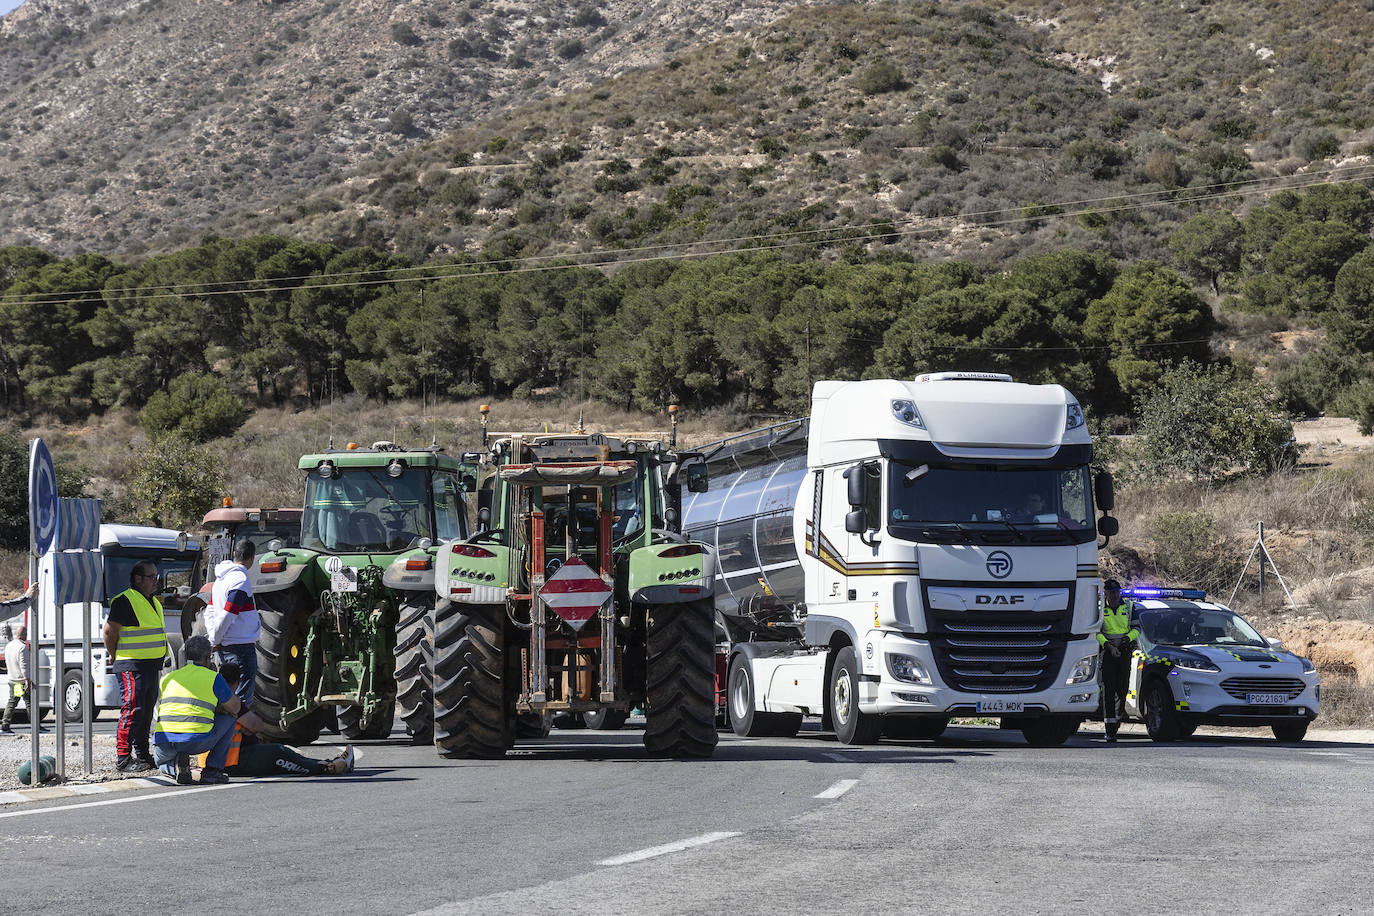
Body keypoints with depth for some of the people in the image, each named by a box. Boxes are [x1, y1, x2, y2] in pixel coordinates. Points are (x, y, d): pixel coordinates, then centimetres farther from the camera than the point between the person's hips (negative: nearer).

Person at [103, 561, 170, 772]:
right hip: (132, 667, -9)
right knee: (132, 710, -12)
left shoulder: (154, 603, 18)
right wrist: (118, 659, -7)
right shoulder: (125, 601, -11)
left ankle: (142, 755, 19)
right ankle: (123, 759, -11)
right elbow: (108, 633, -13)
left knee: (146, 712, 12)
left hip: (152, 666, 9)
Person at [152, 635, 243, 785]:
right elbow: (235, 708, 18)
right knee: (228, 718, 24)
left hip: (164, 742, 4)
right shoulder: (212, 677, 7)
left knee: (161, 760, 41)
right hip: (197, 741, -4)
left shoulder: (166, 679, 21)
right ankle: (212, 770, 14)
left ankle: (176, 766, 2)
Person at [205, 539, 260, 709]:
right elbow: (226, 617, -21)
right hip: (241, 646, -9)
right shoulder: (241, 581, -17)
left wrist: (214, 639, 8)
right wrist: (215, 641, -8)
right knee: (242, 700, -6)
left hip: (224, 649, 9)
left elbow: (210, 611, 17)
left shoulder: (221, 579, 13)